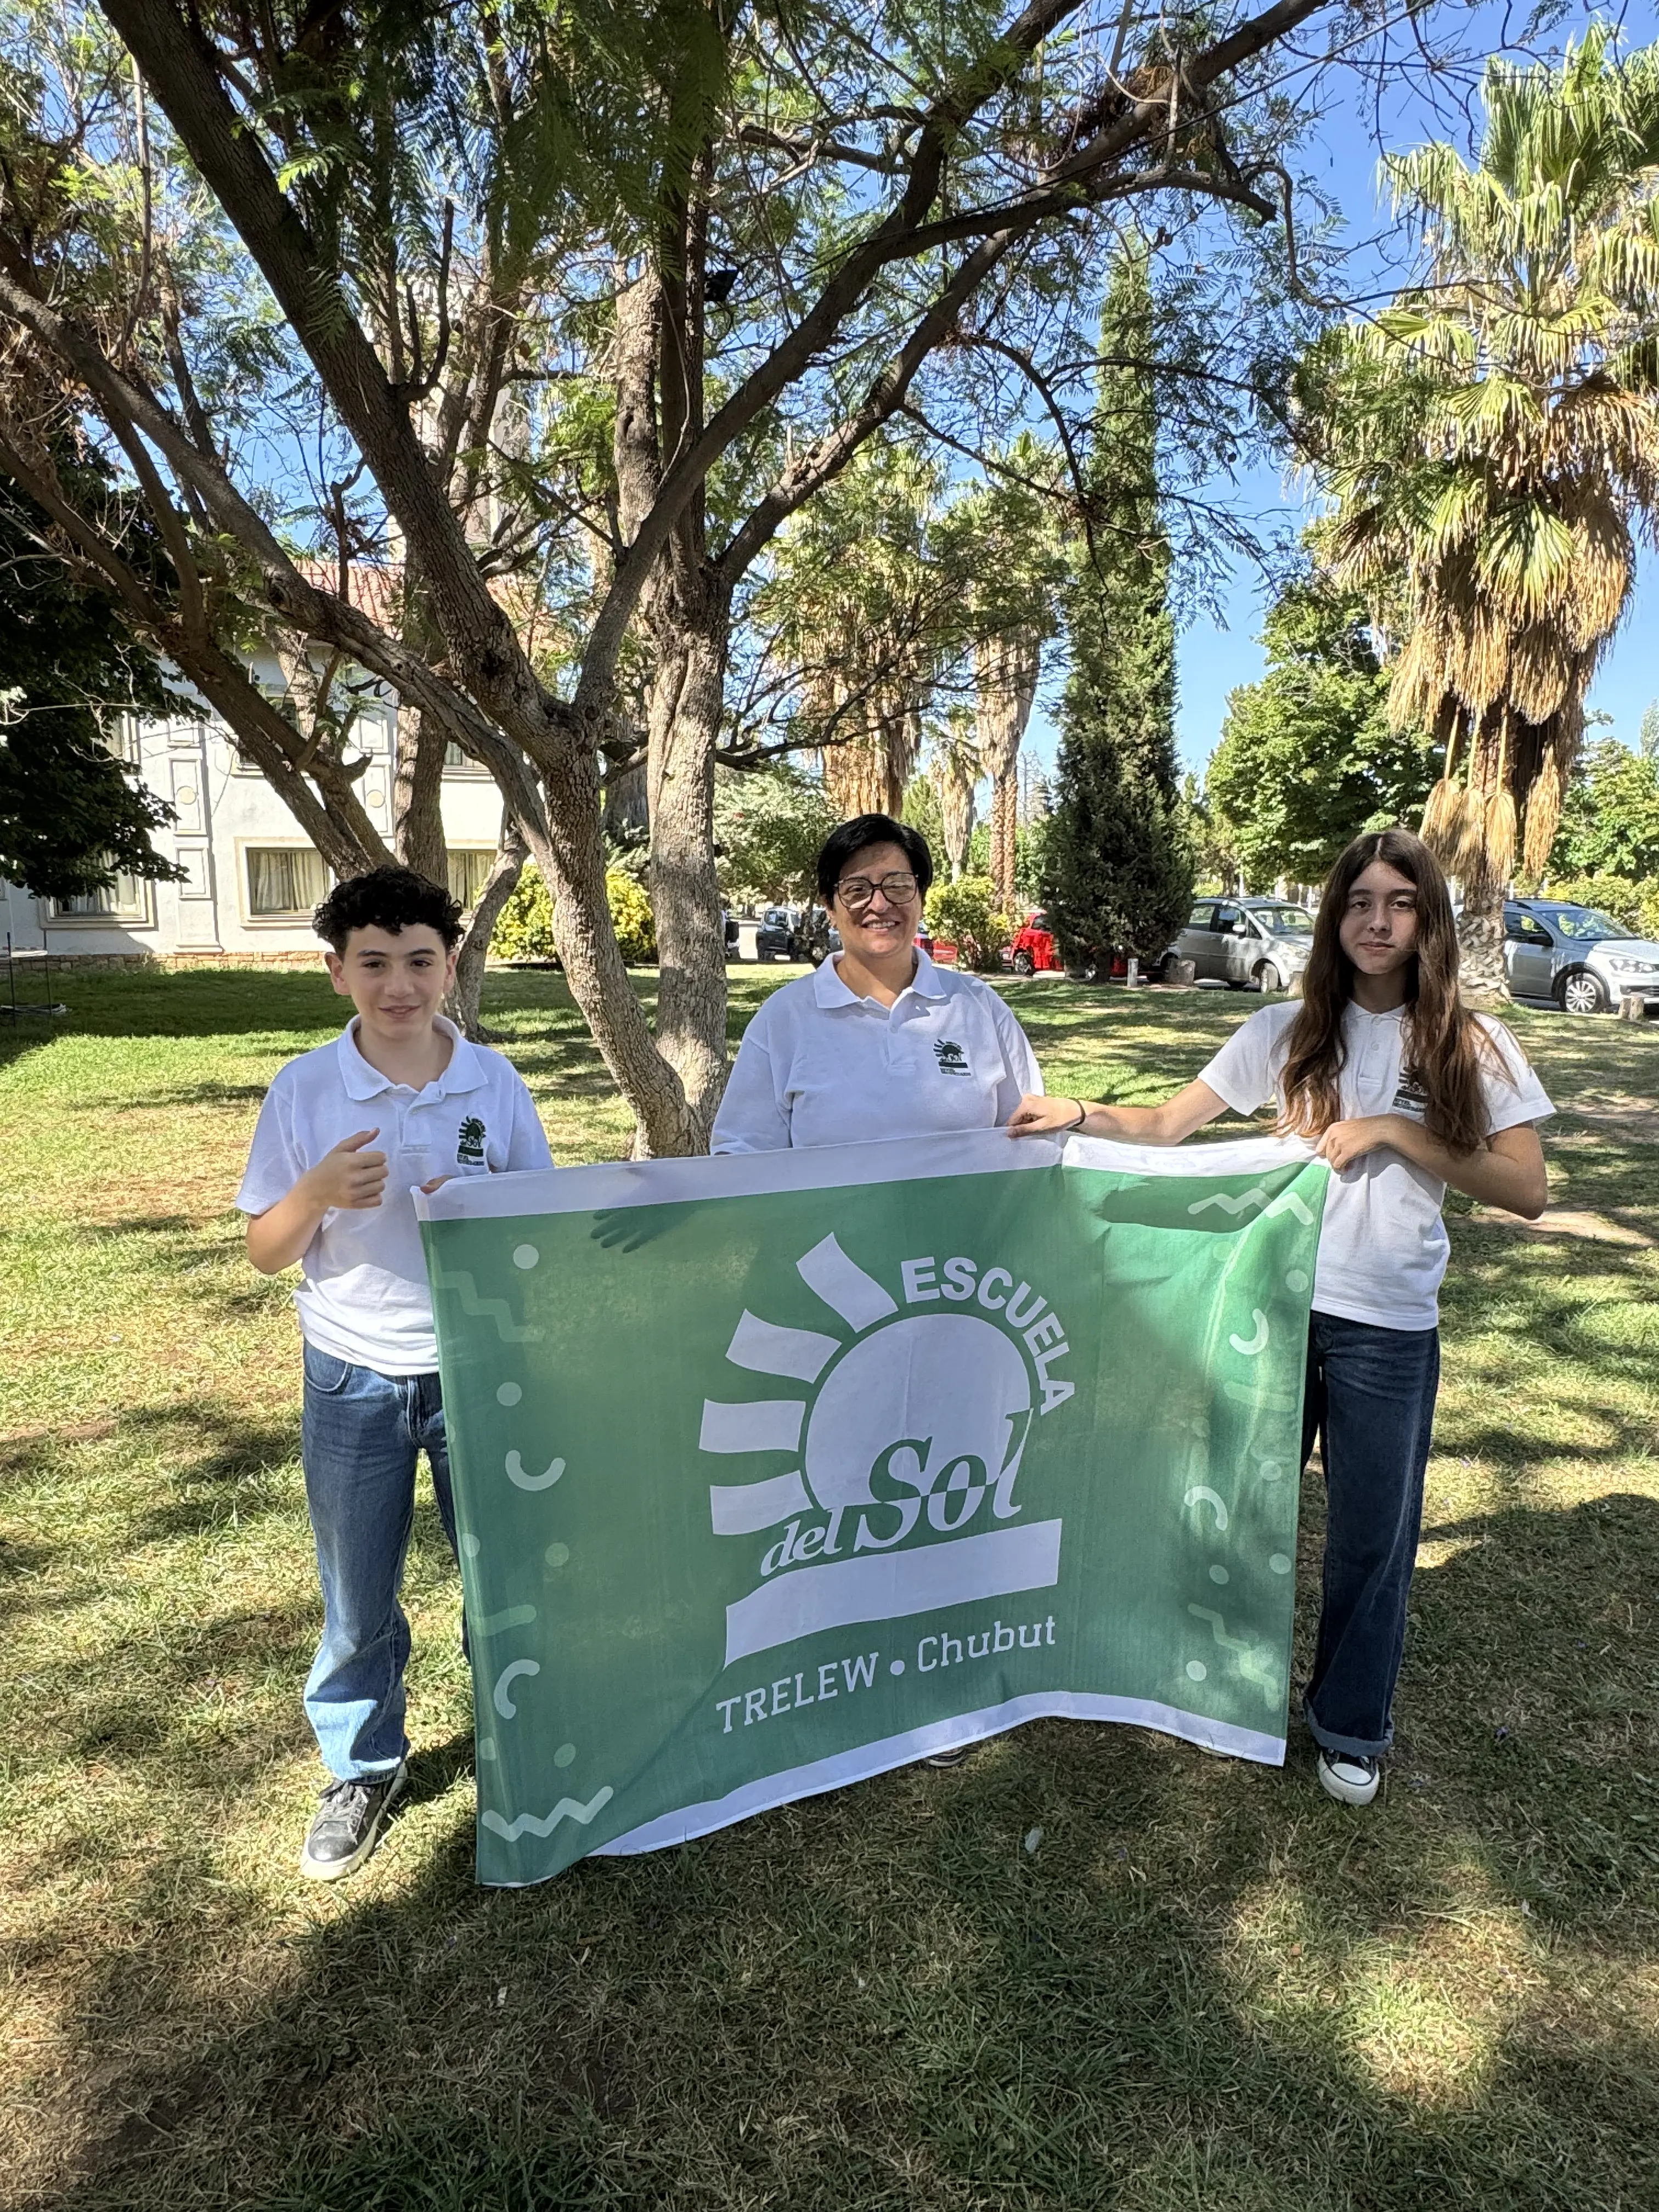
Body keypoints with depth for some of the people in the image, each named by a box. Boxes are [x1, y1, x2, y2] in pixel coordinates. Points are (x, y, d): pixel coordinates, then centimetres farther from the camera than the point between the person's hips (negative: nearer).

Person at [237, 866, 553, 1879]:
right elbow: (266, 1254, -2)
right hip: (355, 1378, 0)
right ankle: (363, 1769, 38)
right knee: (359, 1598, 14)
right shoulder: (303, 1091, -7)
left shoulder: (497, 1084, -6)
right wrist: (318, 1191, -23)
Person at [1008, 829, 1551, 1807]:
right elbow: (1168, 1125, 0)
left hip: (1389, 1327, -1)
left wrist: (1393, 1132, -17)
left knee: (1373, 1533, 11)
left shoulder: (1471, 1047, -2)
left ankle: (1351, 1726, 34)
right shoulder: (1288, 1032, 2)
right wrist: (1079, 1114, -17)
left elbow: (1527, 1191, -7)